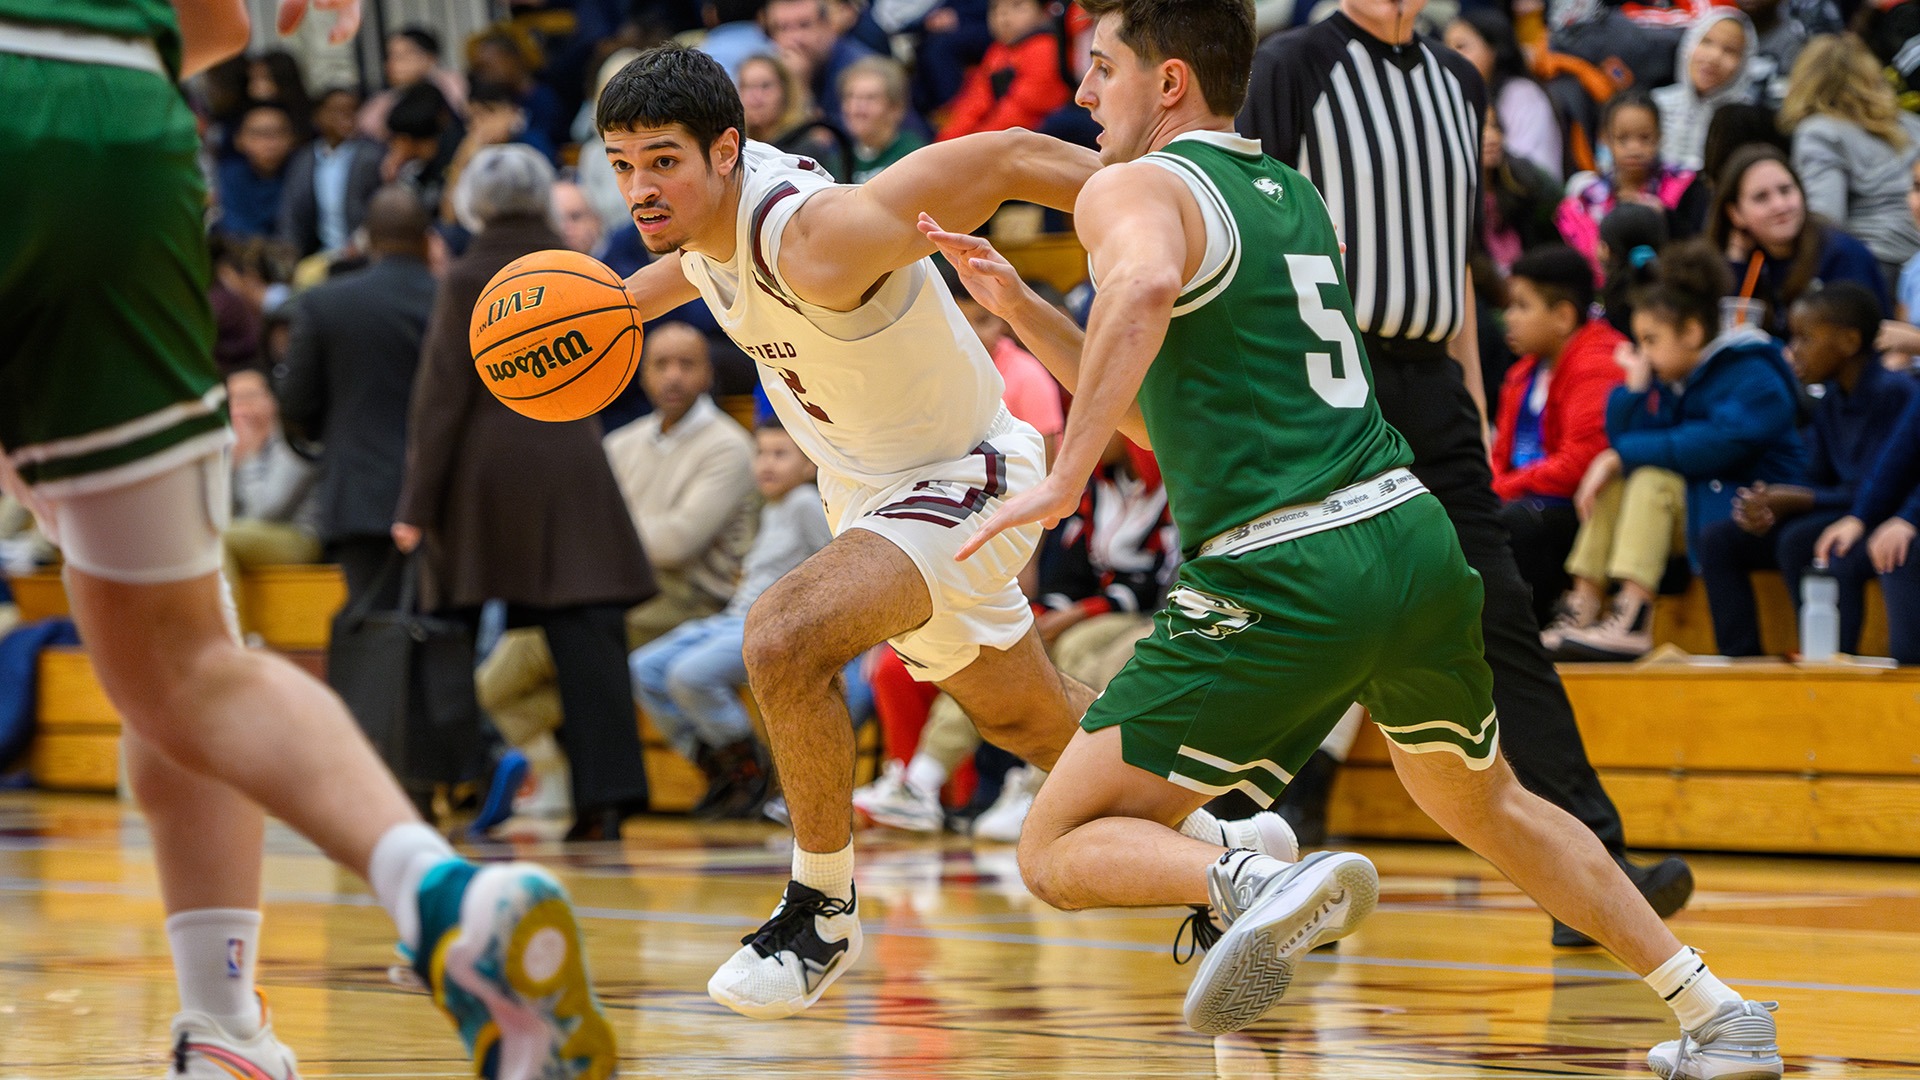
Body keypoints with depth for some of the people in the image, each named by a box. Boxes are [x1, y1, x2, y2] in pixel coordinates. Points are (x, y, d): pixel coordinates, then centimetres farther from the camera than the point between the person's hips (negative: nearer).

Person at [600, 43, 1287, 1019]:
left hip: (962, 485, -9)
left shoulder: (818, 239, -37)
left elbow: (1006, 159, -32)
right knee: (1024, 716, 26)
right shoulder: (707, 205, -12)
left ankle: (823, 911, -13)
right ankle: (1213, 841, 49)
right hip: (869, 487, 9)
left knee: (784, 636, -31)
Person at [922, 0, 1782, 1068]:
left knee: (1060, 852, -1)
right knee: (1486, 805, 32)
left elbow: (1146, 292, -28)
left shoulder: (1134, 189, -1)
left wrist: (1064, 480, -26)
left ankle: (1260, 881, -29)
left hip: (1282, 580, -8)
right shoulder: (1298, 197, 23)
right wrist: (1021, 307, 24)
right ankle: (1720, 1018, 30)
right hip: (1416, 540, 8)